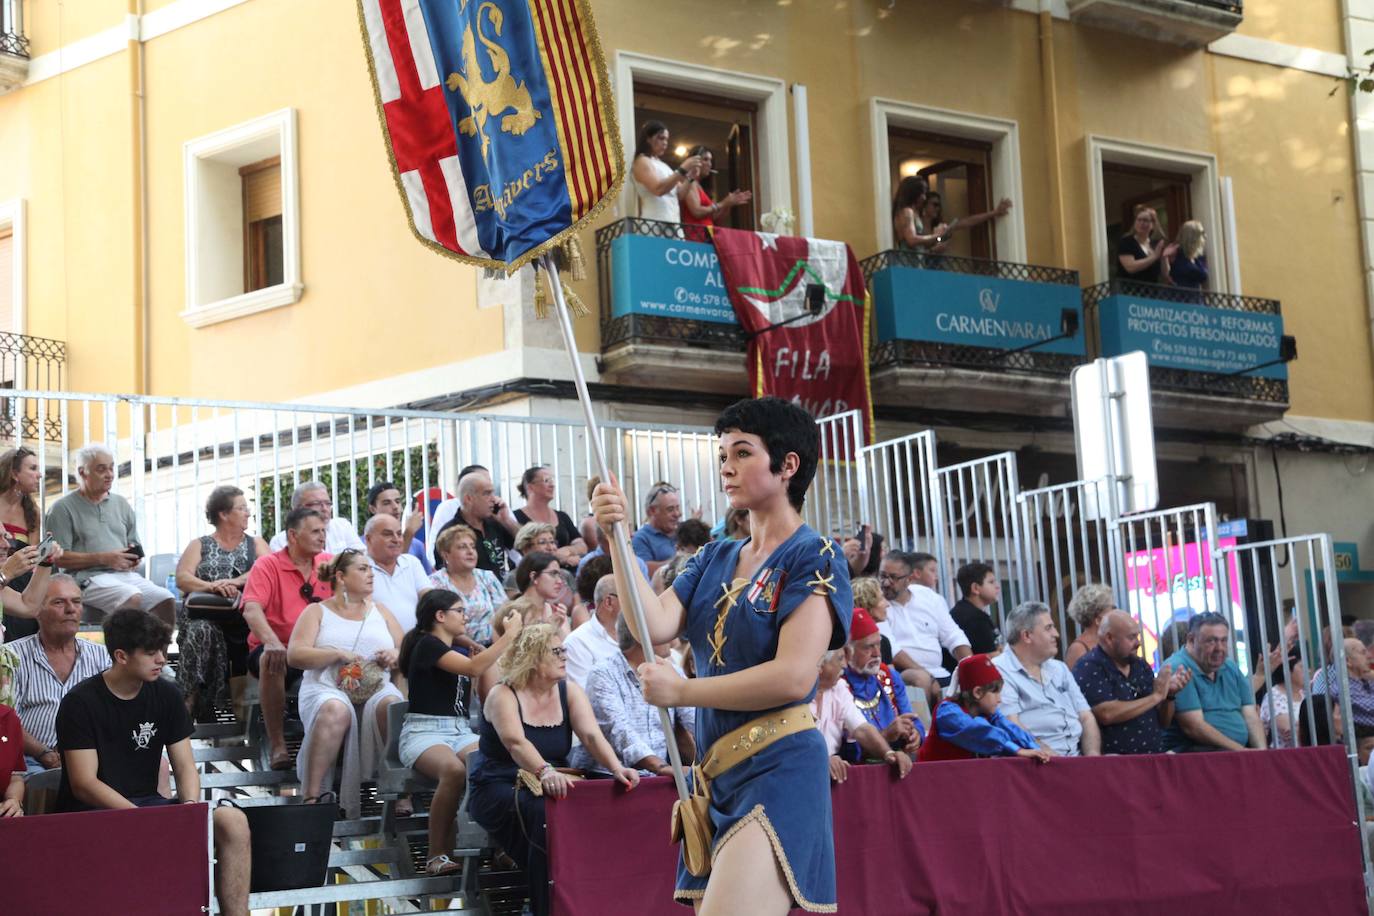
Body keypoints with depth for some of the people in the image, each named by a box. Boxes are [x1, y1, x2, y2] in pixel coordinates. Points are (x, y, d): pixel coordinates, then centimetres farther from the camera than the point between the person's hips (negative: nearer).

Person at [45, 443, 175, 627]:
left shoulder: (121, 504, 22)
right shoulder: (63, 508, 5)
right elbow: (60, 557, -5)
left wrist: (134, 558, 1)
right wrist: (103, 558, -12)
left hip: (125, 575, 6)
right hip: (88, 577, -5)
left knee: (166, 601, -21)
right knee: (132, 598, -35)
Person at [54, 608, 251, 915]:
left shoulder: (167, 696, 8)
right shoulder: (80, 703, -9)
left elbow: (185, 766, 9)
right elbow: (83, 785, -13)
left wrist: (190, 807, -14)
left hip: (147, 804, 6)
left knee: (233, 820, -18)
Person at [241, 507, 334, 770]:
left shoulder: (329, 564, 10)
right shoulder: (267, 565, -2)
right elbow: (251, 610, -16)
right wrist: (272, 643, -35)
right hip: (277, 648, -3)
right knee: (271, 661, -37)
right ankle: (277, 745, -30)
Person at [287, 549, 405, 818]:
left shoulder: (380, 611, 26)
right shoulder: (317, 611, 16)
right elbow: (295, 655, 2)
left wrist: (396, 656, -1)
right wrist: (339, 654, -8)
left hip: (377, 687, 2)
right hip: (327, 687, -2)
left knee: (393, 705, -34)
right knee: (335, 710, -38)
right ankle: (311, 795, -38)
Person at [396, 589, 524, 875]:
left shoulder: (457, 649, 22)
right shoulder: (428, 644, -4)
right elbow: (473, 668, -17)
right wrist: (509, 634, -12)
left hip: (461, 731, 7)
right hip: (423, 731, -7)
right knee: (454, 770, -38)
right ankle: (437, 856, -29)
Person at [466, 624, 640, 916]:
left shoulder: (569, 692, 5)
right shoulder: (503, 695, -11)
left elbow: (592, 735, -10)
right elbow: (516, 742, -30)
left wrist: (616, 768, -30)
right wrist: (545, 772, -49)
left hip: (551, 787, 5)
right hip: (499, 790, -5)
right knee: (545, 814, -35)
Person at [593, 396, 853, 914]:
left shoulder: (814, 557, -5)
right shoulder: (715, 559, 17)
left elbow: (794, 676, -17)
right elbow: (656, 627, 1)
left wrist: (681, 691, -10)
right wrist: (617, 536, -6)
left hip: (778, 769, -8)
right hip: (716, 774, 8)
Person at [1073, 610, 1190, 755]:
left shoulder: (1141, 666, 15)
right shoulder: (1088, 668, -5)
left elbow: (1163, 723, 20)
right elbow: (1106, 715, -20)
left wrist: (1169, 694, 0)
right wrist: (1156, 696, -11)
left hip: (1154, 758, 7)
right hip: (1114, 762, -6)